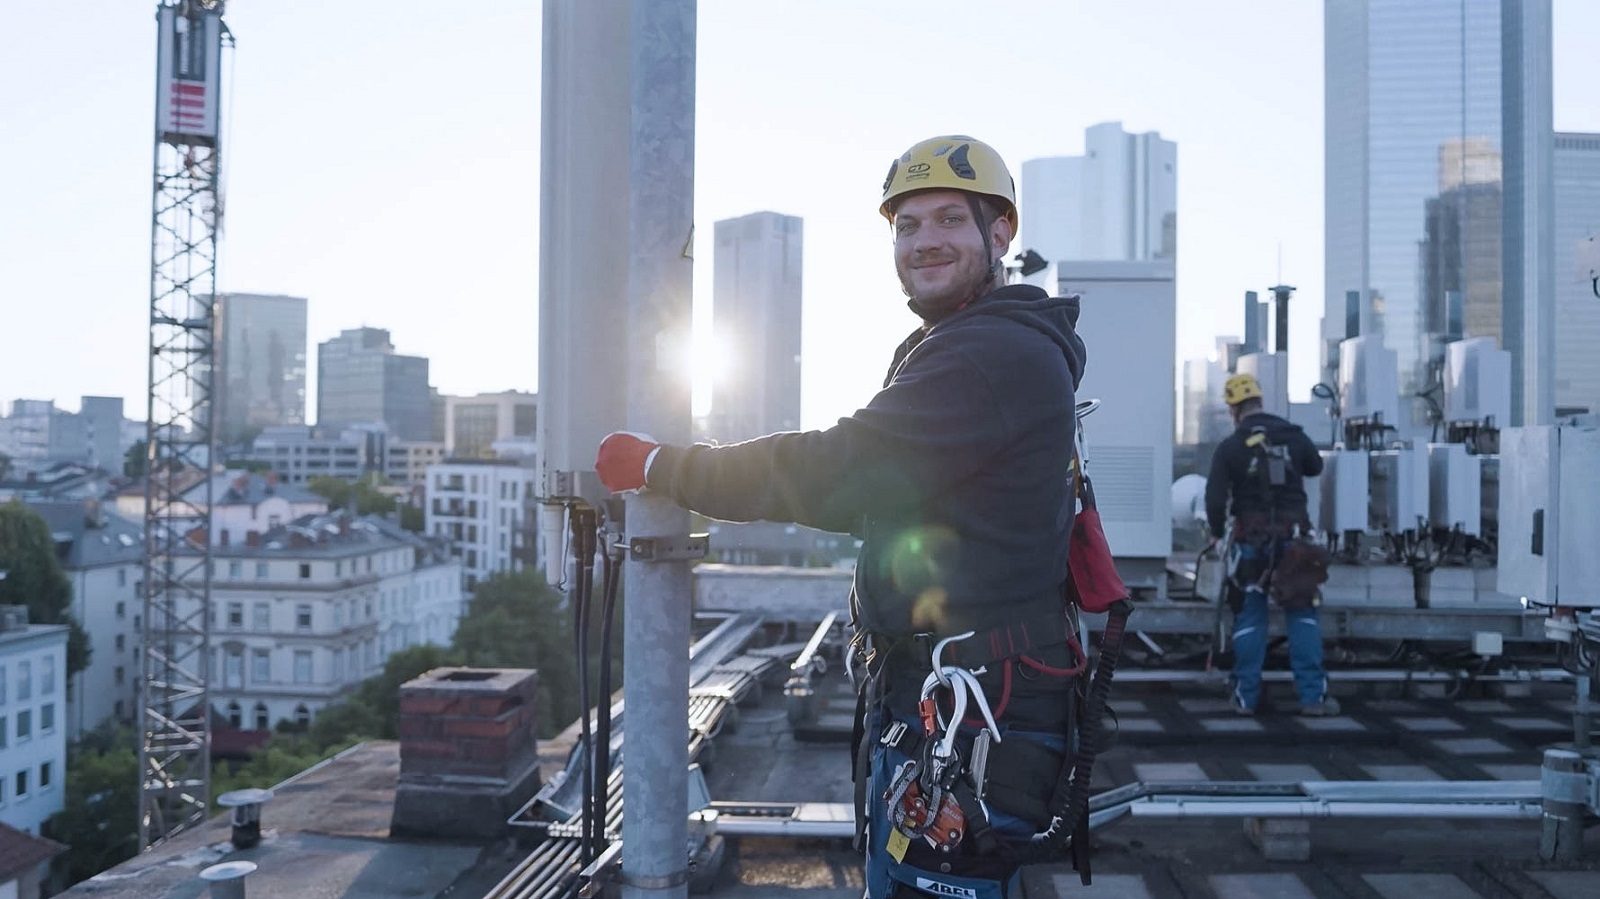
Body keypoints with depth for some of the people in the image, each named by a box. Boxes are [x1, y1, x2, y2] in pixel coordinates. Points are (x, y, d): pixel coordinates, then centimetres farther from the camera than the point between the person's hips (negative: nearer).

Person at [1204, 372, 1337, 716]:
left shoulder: (1229, 447, -6)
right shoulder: (1293, 436, 2)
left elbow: (1215, 498, -10)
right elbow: (1315, 467, 21)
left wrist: (1217, 532, 7)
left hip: (1250, 539, -2)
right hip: (1293, 535, 2)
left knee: (1249, 617, 7)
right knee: (1302, 615, 7)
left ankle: (1246, 697, 10)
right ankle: (1313, 695, 3)